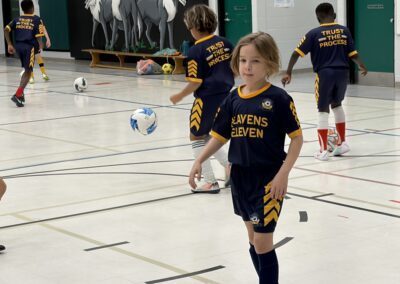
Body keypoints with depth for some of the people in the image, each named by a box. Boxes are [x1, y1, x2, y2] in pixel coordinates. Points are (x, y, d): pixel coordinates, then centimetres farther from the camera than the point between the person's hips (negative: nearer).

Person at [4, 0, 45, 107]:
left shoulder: (17, 19, 12)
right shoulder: (37, 20, -2)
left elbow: (6, 29, 1)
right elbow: (38, 36, -8)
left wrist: (9, 44, 3)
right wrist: (40, 44, 13)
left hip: (18, 46, 5)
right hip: (29, 47, -5)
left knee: (27, 70, 22)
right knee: (28, 72, -2)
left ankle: (21, 93, 14)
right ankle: (17, 95, -18)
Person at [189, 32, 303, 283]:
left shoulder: (278, 98, -12)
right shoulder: (233, 100, 3)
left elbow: (297, 138, -10)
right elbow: (220, 136, 10)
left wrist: (283, 173, -16)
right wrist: (199, 161, -2)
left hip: (269, 180, -6)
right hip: (241, 177, 6)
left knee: (262, 242, -7)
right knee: (253, 239, 15)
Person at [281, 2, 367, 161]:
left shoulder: (314, 34, -4)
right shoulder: (344, 31, 5)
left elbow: (297, 53, -6)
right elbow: (352, 54, 10)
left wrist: (288, 73, 2)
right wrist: (361, 66, 29)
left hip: (325, 74, -3)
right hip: (342, 73, 3)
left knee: (323, 110, 5)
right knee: (337, 105, 24)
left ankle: (323, 151, 4)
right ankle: (342, 143, 28)